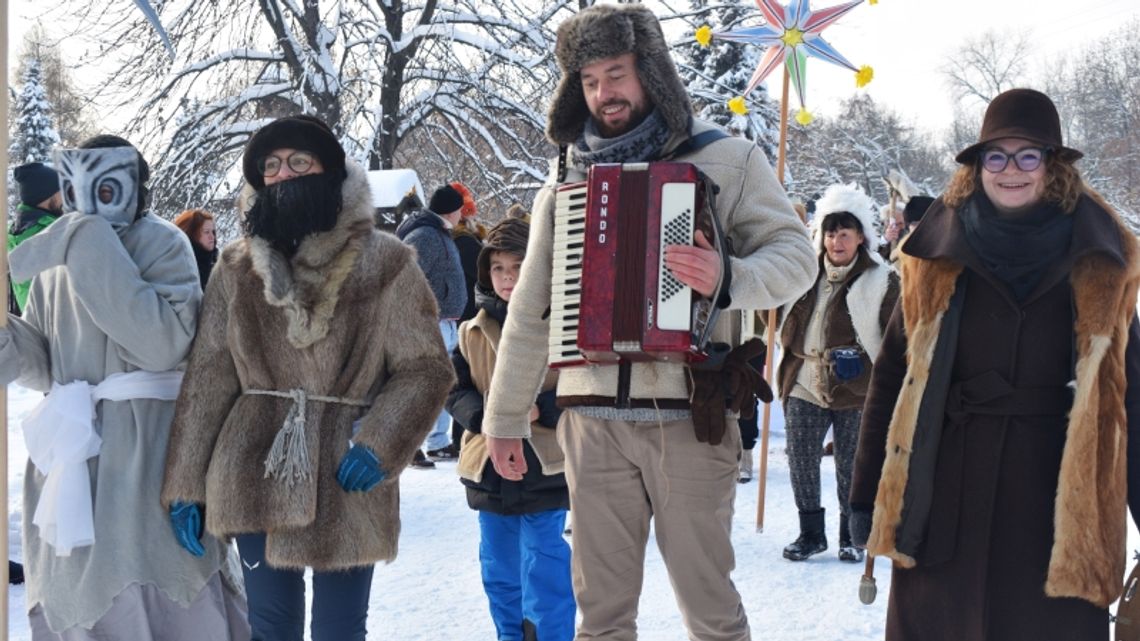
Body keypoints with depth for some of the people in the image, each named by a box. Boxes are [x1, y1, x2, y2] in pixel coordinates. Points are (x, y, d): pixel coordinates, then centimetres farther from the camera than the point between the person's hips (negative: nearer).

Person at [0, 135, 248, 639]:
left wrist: (92, 252, -22)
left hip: (146, 449, -6)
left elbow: (164, 342, -22)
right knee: (76, 592, 14)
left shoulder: (161, 243, -6)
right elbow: (46, 361, 13)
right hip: (72, 448, 6)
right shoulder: (57, 256, 11)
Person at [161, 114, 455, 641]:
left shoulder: (386, 264, -2)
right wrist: (186, 485, 3)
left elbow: (425, 369, -1)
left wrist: (379, 444, -16)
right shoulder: (236, 270, 7)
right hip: (256, 478, 3)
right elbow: (207, 377, 6)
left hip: (347, 482, -2)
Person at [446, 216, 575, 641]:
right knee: (499, 574, 16)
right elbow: (455, 391, 5)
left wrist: (539, 409, -21)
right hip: (490, 473, 5)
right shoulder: (473, 332, 6)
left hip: (545, 473, -5)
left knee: (545, 575, -1)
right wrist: (484, 415, -13)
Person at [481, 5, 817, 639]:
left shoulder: (726, 160, 2)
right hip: (594, 421, 3)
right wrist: (505, 417, 16)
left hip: (689, 417, -3)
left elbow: (796, 254, -3)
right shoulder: (568, 182, 12)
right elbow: (530, 309, 15)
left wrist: (730, 278, -23)